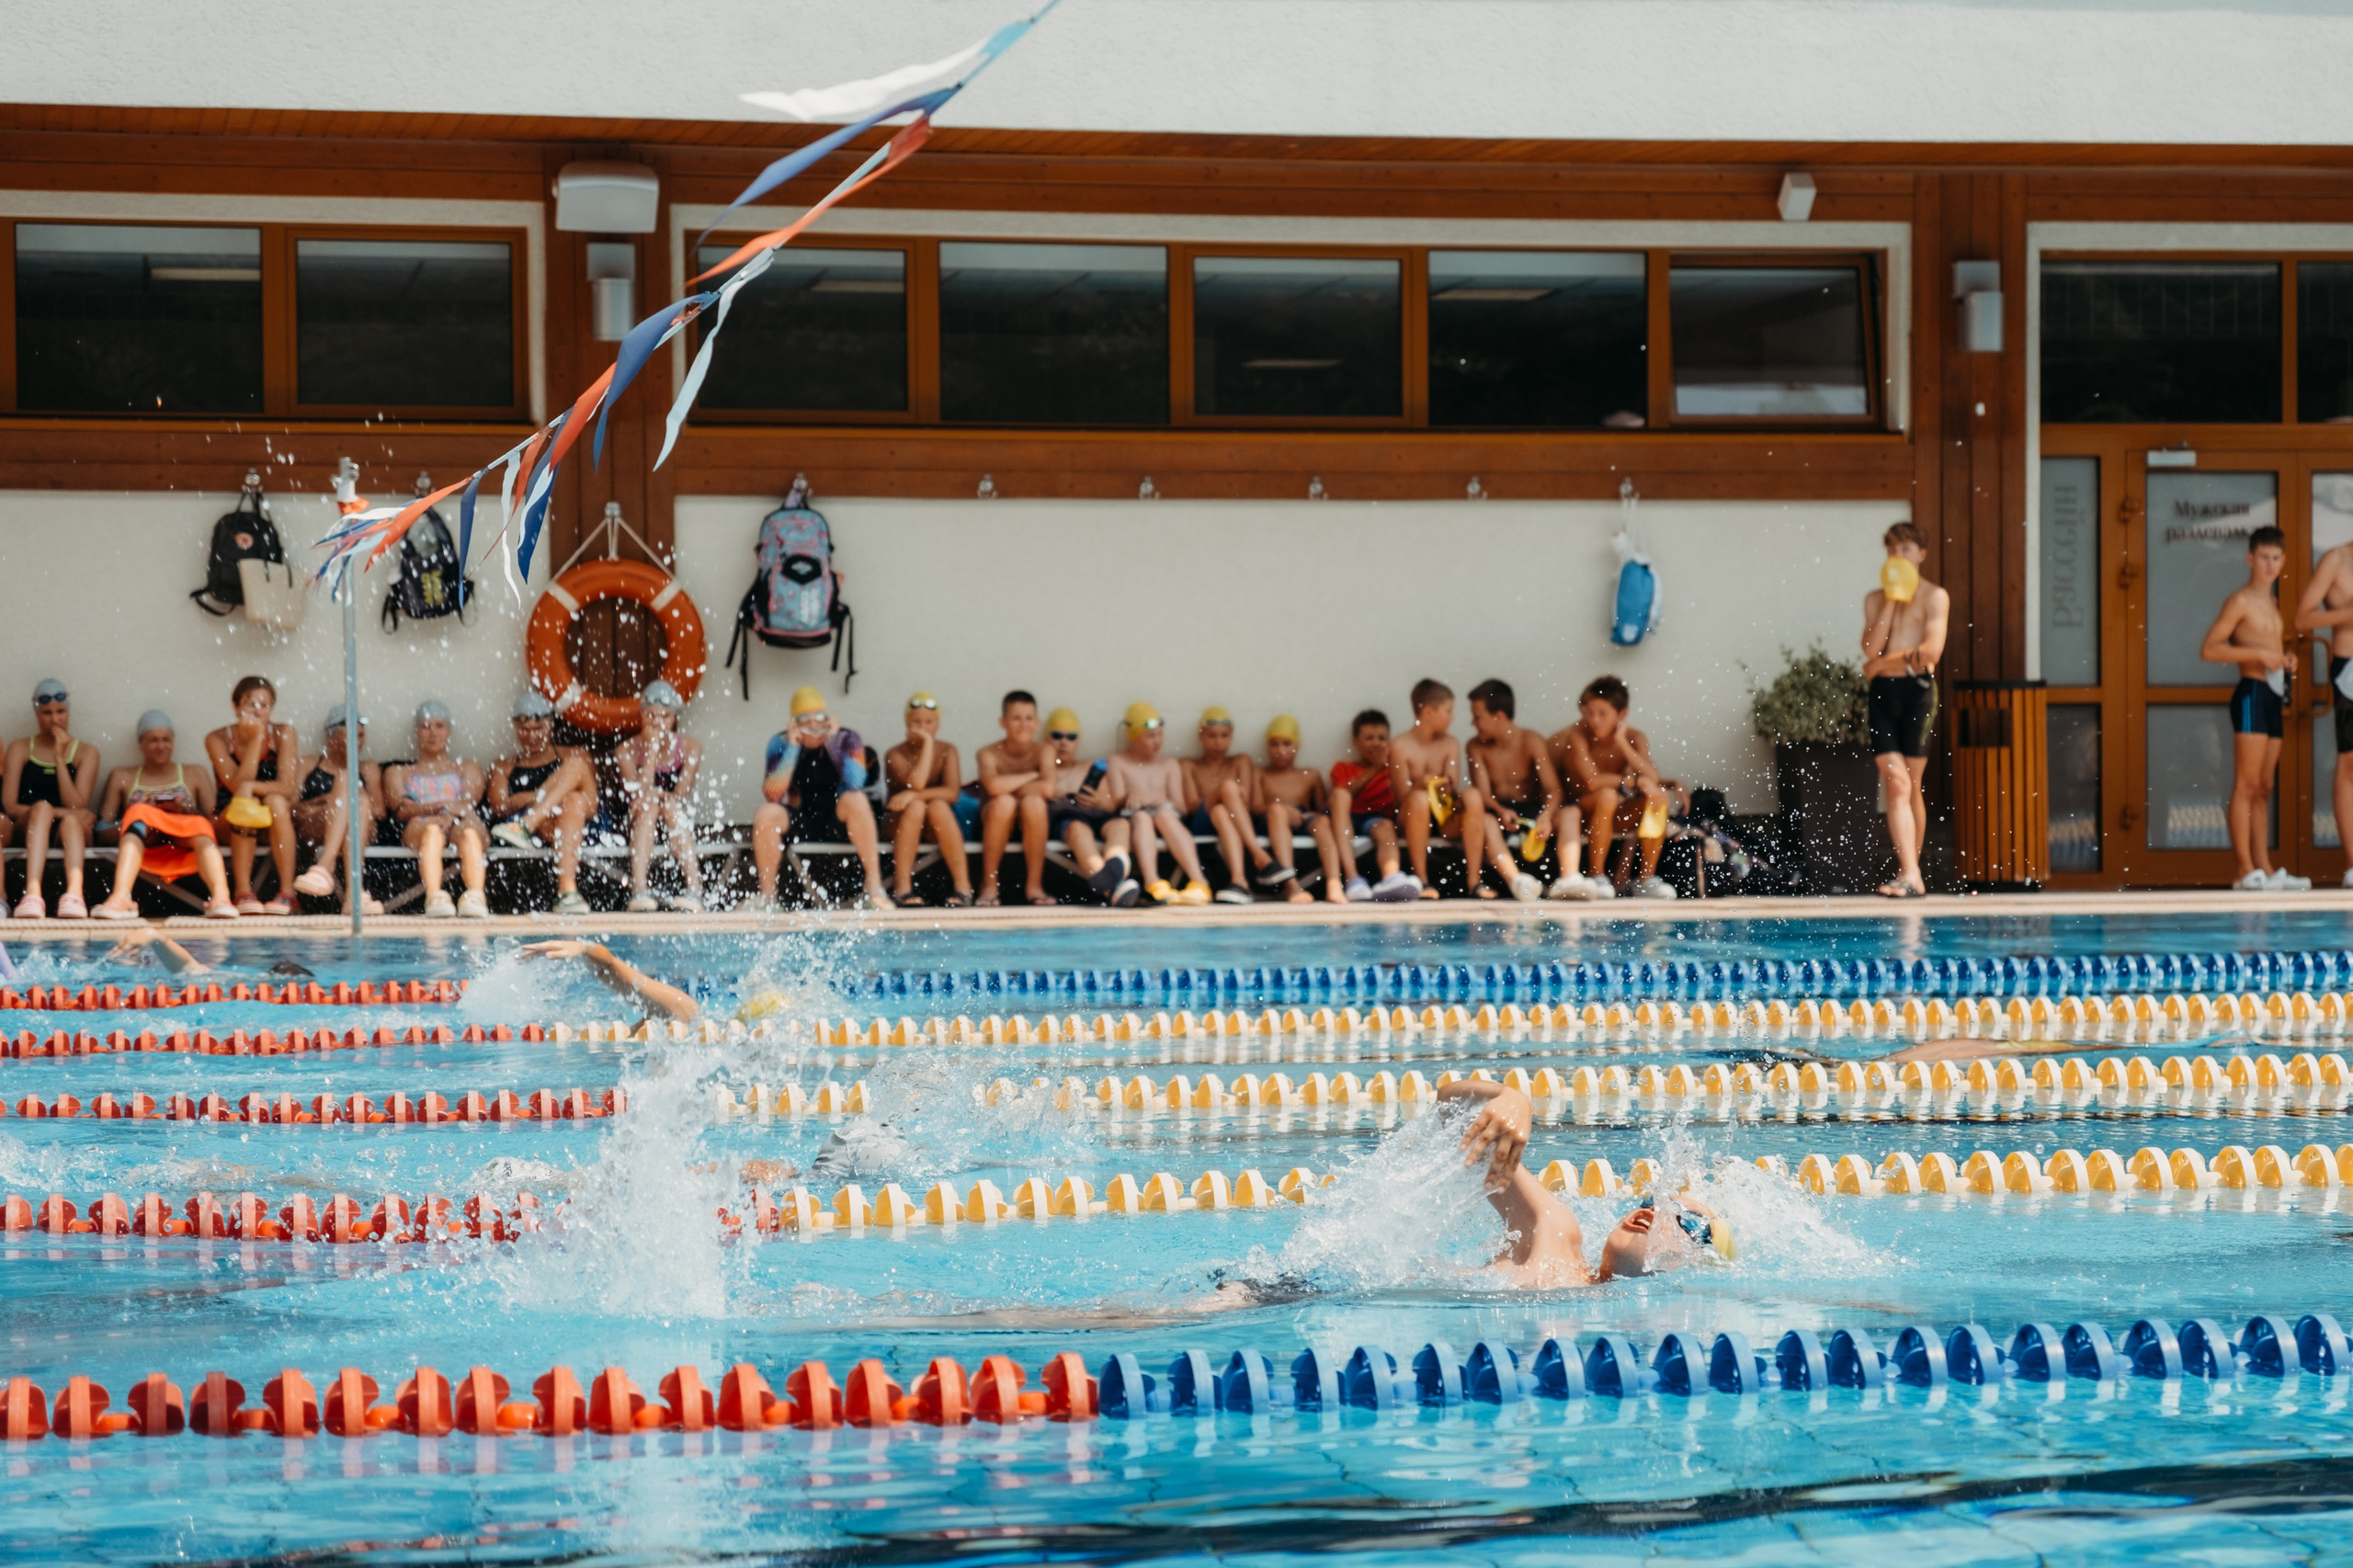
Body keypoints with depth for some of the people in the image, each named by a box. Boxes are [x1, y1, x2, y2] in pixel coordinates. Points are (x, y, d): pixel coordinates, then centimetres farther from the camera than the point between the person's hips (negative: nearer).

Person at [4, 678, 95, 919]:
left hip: (69, 836, 1)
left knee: (72, 822, -34)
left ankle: (74, 893, -62)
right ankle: (32, 895, -57)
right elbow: (8, 806, 0)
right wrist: (58, 812, -12)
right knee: (41, 808, -34)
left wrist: (59, 758, -3)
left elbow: (77, 807, -1)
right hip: (28, 833, 0)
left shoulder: (86, 753, 13)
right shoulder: (20, 749, 13)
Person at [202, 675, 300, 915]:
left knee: (276, 802, -32)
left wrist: (251, 787, -36)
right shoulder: (218, 739, -9)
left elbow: (287, 787, -18)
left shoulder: (283, 734, -7)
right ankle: (243, 893, -33)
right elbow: (237, 786, -22)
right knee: (246, 803, -33)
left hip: (277, 823, 0)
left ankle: (287, 893, -33)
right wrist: (256, 738, -25)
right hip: (232, 825, 0)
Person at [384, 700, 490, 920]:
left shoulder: (466, 769, 34)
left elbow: (469, 802, 10)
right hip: (419, 829, -1)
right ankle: (434, 897, -67)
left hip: (459, 823, 1)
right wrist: (440, 807, -12)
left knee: (469, 829, -39)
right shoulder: (399, 772, 32)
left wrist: (450, 812, -16)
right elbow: (401, 808, 9)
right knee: (432, 829, -41)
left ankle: (475, 897, -67)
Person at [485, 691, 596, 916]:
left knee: (577, 764, -22)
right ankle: (567, 890, -56)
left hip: (578, 830, 2)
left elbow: (591, 806, 8)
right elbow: (499, 806, 6)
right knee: (573, 800, -35)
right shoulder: (504, 767, 26)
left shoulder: (573, 757, 26)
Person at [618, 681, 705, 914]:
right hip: (640, 829, 0)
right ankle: (639, 892, -50)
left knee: (670, 806, -32)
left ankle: (695, 890, -45)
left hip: (679, 825, 0)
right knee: (648, 806, -32)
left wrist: (655, 794, -28)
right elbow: (639, 794, -19)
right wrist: (652, 748, -18)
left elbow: (682, 795, -12)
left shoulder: (690, 747, -3)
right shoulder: (627, 752, -4)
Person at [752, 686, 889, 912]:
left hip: (838, 819, -1)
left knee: (856, 799, -33)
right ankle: (767, 895, -18)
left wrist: (831, 742, -22)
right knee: (766, 814, -29)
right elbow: (772, 795, -19)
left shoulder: (846, 739, -7)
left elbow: (856, 783, -26)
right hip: (800, 823, 1)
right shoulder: (781, 744, -5)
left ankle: (874, 884, -31)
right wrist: (793, 748, -20)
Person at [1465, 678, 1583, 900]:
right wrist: (1501, 812, -31)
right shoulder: (1477, 747, 2)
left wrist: (1546, 815, -35)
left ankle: (1569, 879, -51)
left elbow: (1552, 789, -13)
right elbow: (1483, 793, -8)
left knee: (1568, 814, -29)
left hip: (1533, 809, 0)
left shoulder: (1532, 742, -3)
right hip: (1500, 810, 0)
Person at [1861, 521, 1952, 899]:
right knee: (1895, 783, -8)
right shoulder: (1875, 599, 17)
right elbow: (1871, 648, 2)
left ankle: (1910, 874, 8)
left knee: (1911, 785, 0)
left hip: (1916, 688, -3)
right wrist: (1891, 600, 0)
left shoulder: (1934, 597, 4)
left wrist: (1883, 663, -5)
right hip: (1882, 694, 3)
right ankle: (1910, 876, -15)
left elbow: (1932, 650, -9)